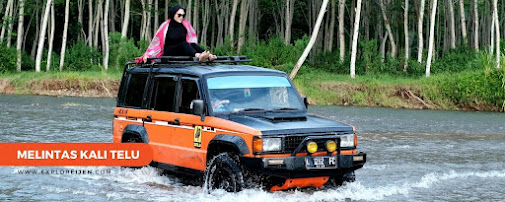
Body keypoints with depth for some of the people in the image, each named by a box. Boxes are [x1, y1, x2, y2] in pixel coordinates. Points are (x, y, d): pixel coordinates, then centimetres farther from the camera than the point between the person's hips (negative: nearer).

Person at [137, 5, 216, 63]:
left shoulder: (186, 24, 7)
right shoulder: (166, 26, -2)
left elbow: (192, 41, 12)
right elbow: (156, 41, -1)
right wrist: (147, 55, -8)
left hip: (182, 53, 4)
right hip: (168, 54, -4)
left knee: (193, 45, -26)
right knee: (184, 44, -33)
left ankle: (209, 56, -51)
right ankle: (198, 56, -61)